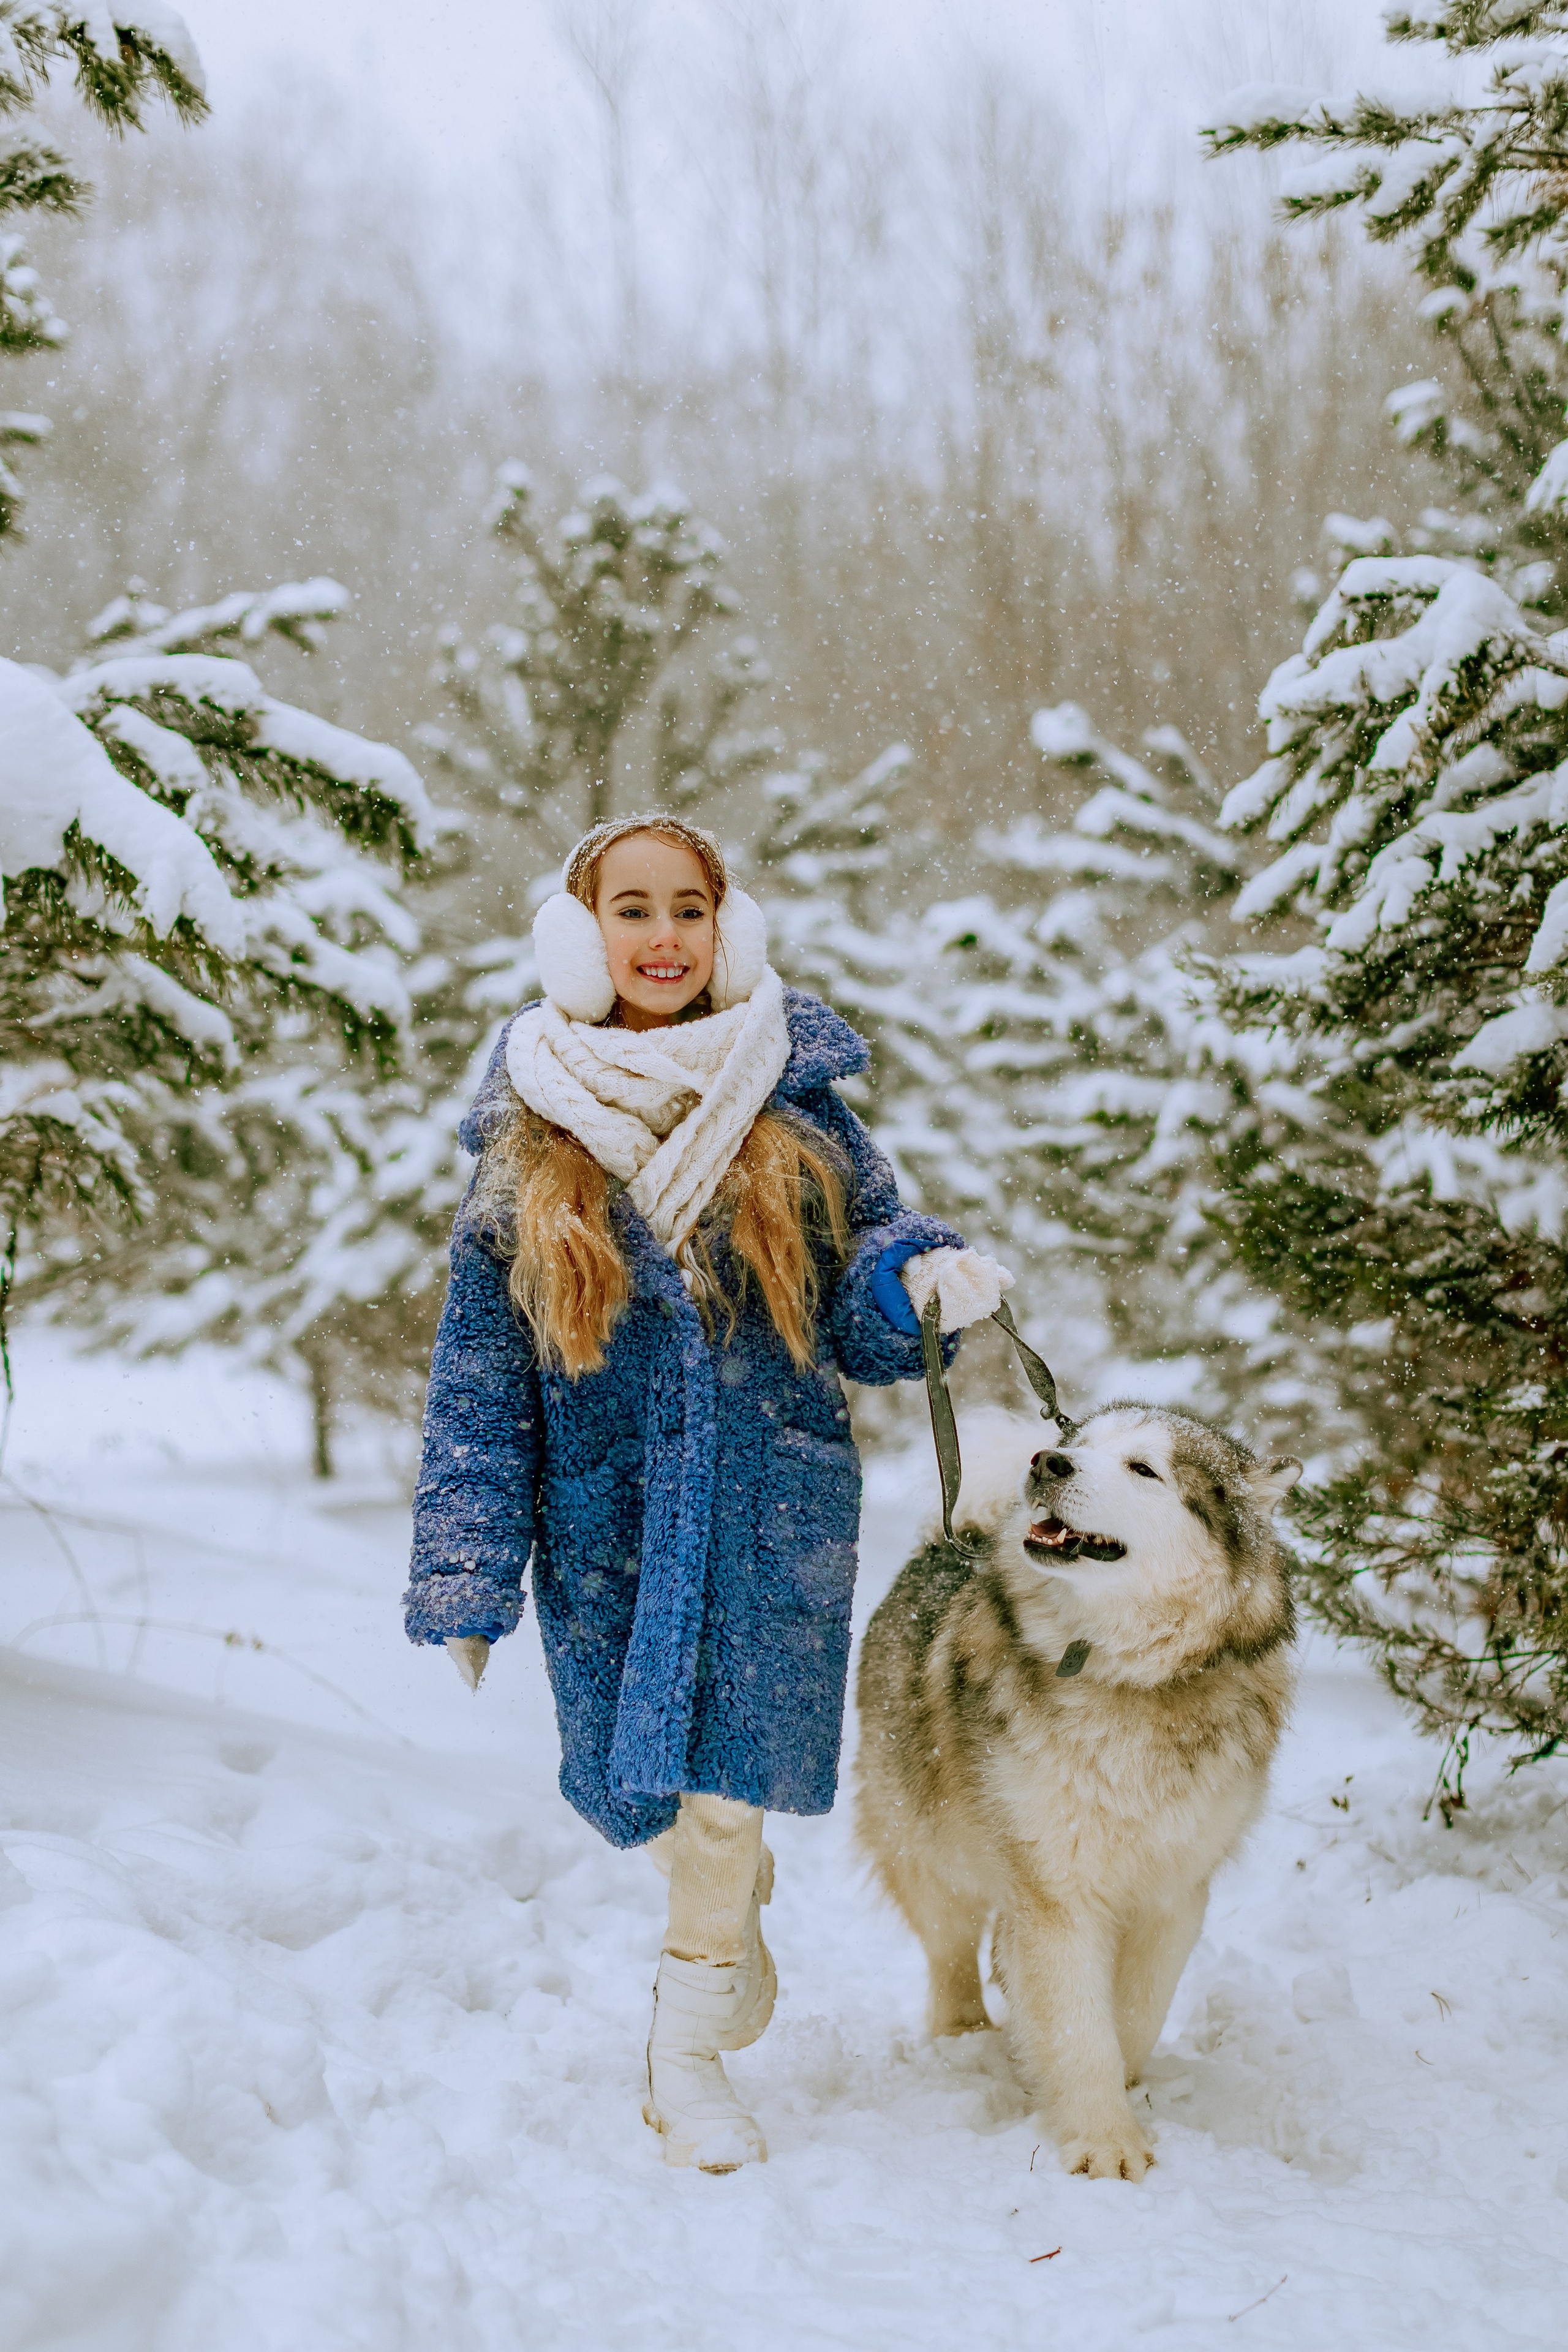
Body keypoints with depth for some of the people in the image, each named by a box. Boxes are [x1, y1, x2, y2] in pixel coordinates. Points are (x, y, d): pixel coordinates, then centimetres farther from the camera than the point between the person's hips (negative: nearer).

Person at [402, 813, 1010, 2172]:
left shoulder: (792, 1104, 0)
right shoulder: (530, 1134, 1)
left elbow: (861, 1299, 5)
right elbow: (480, 1372, 3)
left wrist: (926, 1281, -20)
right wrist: (467, 1577, 0)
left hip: (772, 1506, -1)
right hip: (605, 1509, 1)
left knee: (726, 1776, -7)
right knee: (636, 1782, 9)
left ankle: (688, 2052, 14)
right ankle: (737, 1917, 42)